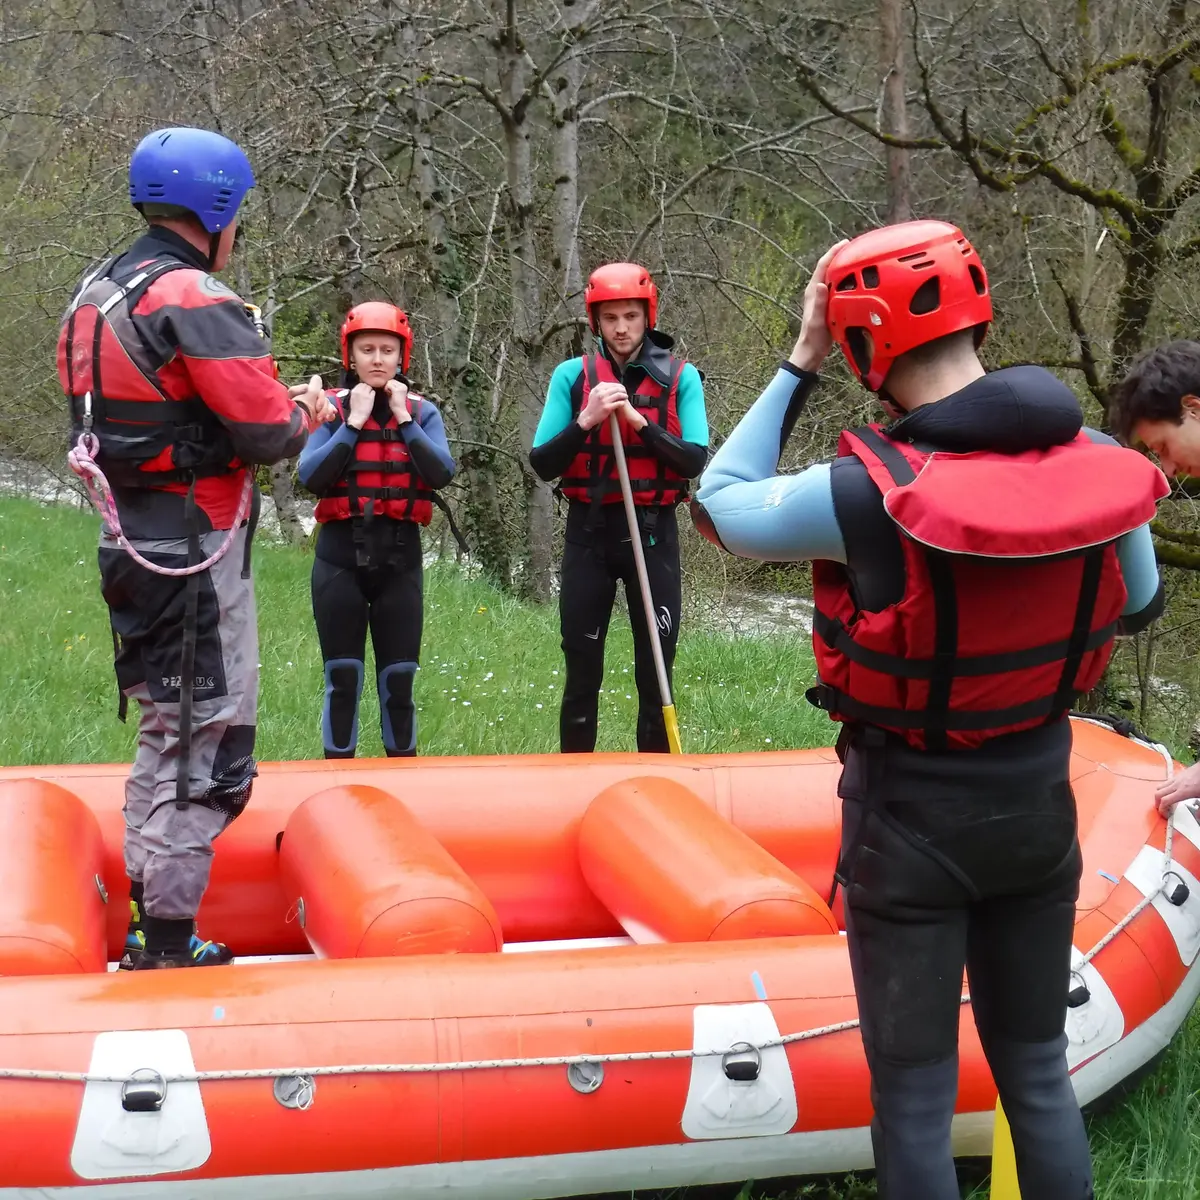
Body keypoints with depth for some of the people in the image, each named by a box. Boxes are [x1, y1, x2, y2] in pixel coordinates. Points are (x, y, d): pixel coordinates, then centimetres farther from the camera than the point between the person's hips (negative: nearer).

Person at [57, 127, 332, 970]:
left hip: (131, 542, 10)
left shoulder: (95, 296, 13)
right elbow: (263, 430, -21)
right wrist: (303, 413, 1)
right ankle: (168, 943, 0)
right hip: (194, 551, -9)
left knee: (168, 729, 20)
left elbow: (136, 415, 13)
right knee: (206, 742, -3)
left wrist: (269, 402, 10)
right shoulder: (196, 300, -16)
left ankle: (148, 921, 26)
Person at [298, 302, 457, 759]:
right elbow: (310, 476, -12)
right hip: (341, 555, -1)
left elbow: (441, 474, -10)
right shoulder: (333, 408, 1)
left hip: (400, 556, 1)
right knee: (342, 678, 3)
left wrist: (403, 418, -11)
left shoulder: (422, 411, 5)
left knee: (399, 680, 5)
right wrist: (354, 422, -12)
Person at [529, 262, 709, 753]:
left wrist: (639, 420, -19)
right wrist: (586, 420, -19)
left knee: (656, 671, 4)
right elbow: (542, 464, -5)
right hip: (589, 532, 1)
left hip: (653, 533, 0)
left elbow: (694, 460, -10)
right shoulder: (572, 376, 1)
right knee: (582, 670, 6)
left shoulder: (681, 377, -1)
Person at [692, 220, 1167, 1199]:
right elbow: (1138, 607, 8)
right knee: (1037, 1070, 20)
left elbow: (723, 504, -6)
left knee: (915, 1093, 8)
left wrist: (800, 362, -5)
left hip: (912, 817, -4)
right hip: (1038, 800, 4)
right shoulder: (1100, 463, -10)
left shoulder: (868, 493, -25)